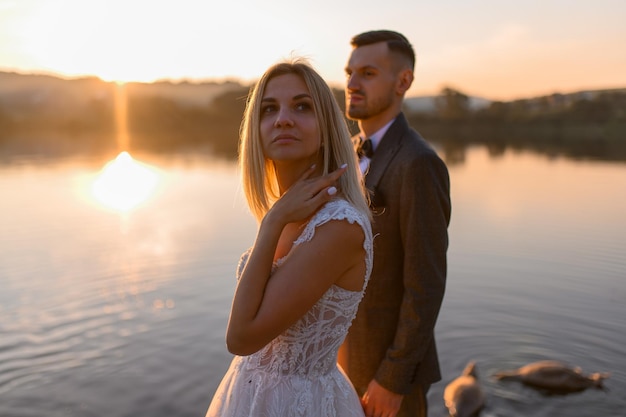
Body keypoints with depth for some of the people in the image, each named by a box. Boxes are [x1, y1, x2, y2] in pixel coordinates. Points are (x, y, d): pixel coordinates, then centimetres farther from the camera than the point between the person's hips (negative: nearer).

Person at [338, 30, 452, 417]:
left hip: (392, 362, -9)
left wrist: (392, 379, -20)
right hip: (352, 351, 9)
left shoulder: (419, 164, -25)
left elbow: (427, 286, -24)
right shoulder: (361, 155, 5)